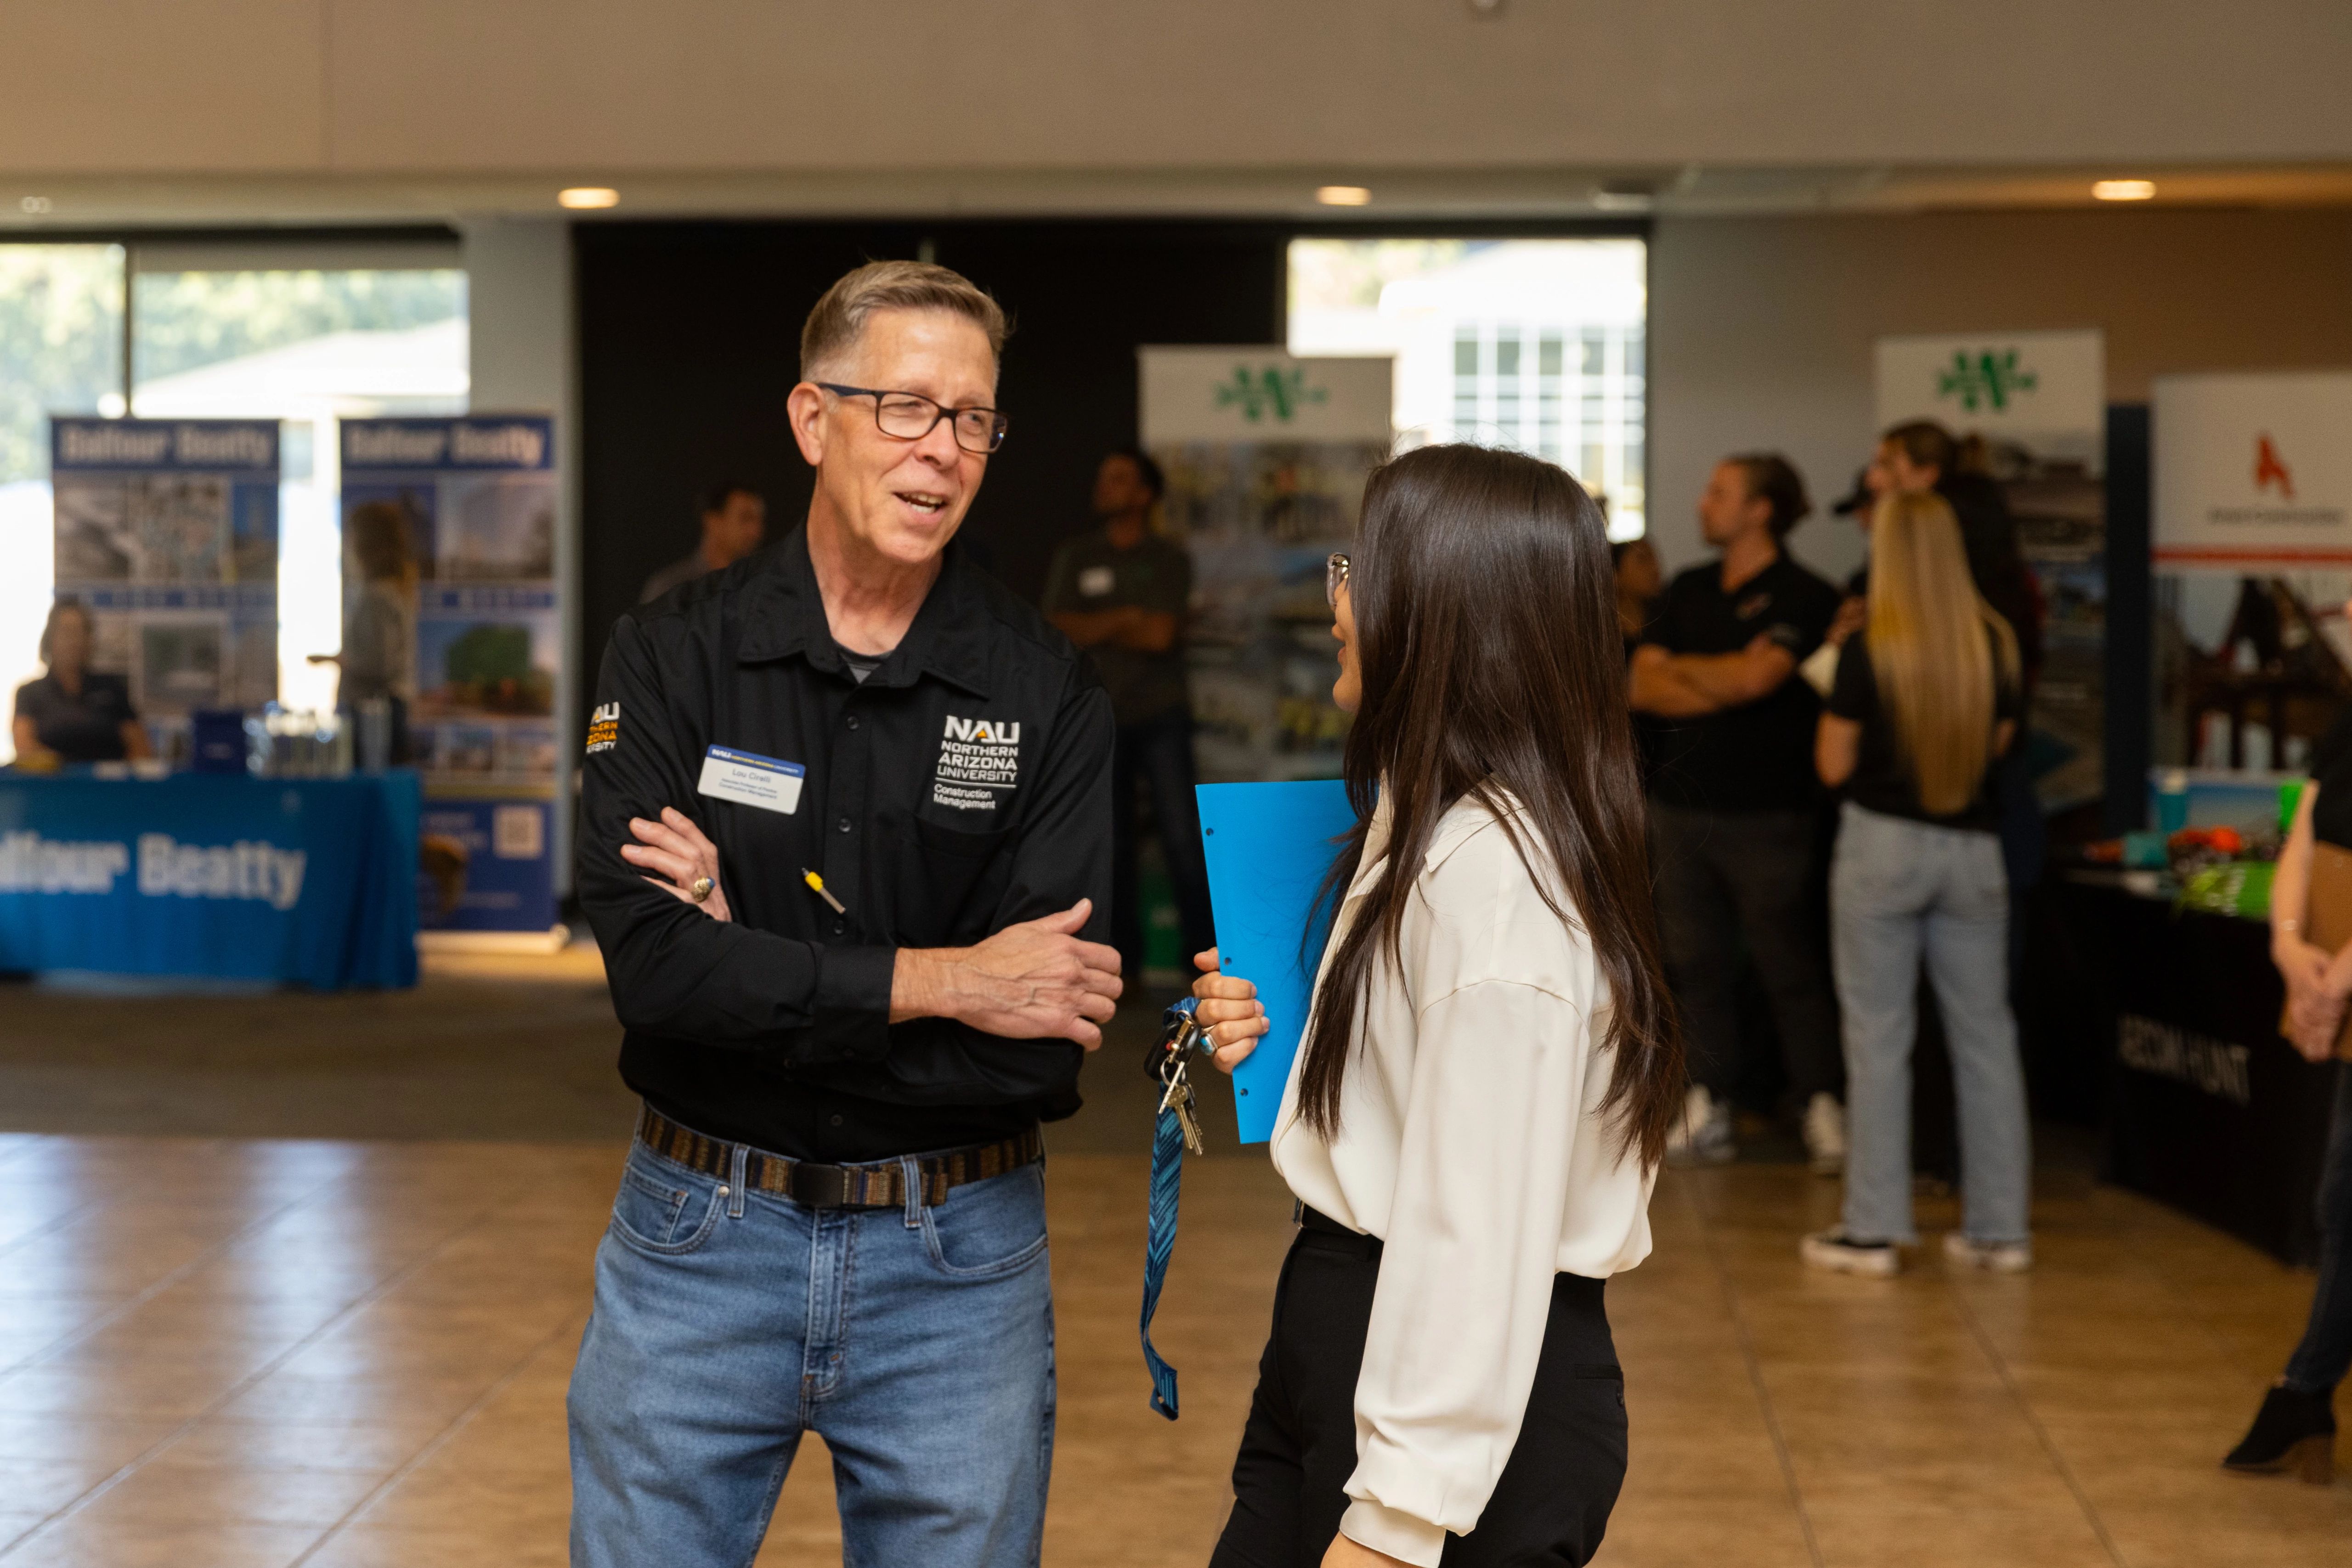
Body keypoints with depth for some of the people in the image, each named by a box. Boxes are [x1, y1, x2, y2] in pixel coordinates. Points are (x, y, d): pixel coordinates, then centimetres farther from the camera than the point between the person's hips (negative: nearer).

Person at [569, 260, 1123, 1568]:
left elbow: (1048, 1039, -16)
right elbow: (654, 966, -17)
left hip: (958, 1261, 0)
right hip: (700, 1243, 0)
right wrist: (937, 981, -20)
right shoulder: (676, 655, -4)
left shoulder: (1051, 696, -6)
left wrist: (755, 965, -17)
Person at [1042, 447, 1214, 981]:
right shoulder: (1074, 558, 10)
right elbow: (1060, 631, -2)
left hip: (1161, 715, -2)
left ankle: (1203, 957, -4)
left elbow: (1160, 634, -10)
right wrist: (1124, 618, -6)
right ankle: (1126, 965, 9)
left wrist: (1095, 628, -3)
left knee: (1182, 837, -10)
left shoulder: (1169, 559, 2)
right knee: (1112, 845, 3)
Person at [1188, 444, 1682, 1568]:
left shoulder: (1491, 872, -20)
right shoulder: (1427, 831, 13)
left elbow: (1478, 1227, -23)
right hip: (1338, 1346, 10)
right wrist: (1272, 1045, 3)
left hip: (1476, 1392, -10)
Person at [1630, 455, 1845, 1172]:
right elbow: (1643, 687, 5)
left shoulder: (1802, 596, -5)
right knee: (1696, 963, 8)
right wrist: (1726, 688, -9)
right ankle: (1707, 1106, 14)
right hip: (1681, 805, 6)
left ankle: (1822, 1107, 5)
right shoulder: (1688, 590, 14)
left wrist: (1680, 669, -1)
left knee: (1790, 965, -2)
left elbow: (1754, 675, -18)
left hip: (1765, 814, -6)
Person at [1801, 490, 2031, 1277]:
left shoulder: (1869, 651, -12)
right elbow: (2000, 742, 11)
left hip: (1883, 844, -4)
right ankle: (1999, 1227, 15)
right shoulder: (1996, 646, -1)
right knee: (1986, 1035, 10)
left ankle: (1875, 1228, 5)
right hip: (1973, 850, 4)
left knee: (1879, 1036, 2)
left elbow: (1834, 765, -6)